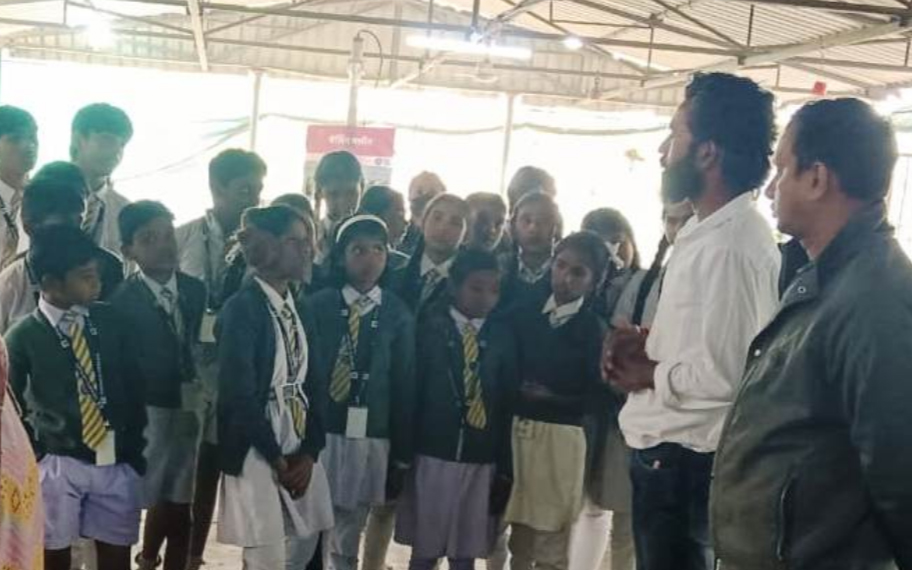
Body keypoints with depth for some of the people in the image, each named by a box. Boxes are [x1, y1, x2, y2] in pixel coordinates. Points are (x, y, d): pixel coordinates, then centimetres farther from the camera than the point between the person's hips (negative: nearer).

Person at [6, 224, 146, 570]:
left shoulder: (109, 321, 2)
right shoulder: (22, 337, -7)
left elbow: (132, 386, 8)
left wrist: (135, 451, 6)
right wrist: (37, 454, -3)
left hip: (117, 463, 3)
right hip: (59, 465, -3)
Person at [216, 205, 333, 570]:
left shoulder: (298, 307, 10)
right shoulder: (242, 308, -13)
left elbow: (311, 383, 9)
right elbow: (238, 396, -17)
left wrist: (309, 453, -3)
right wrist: (277, 459, -10)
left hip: (300, 453, 7)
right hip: (258, 455, -7)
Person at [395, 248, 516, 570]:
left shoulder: (502, 335, 4)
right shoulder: (430, 326, -1)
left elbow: (508, 401, 3)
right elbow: (411, 388, -2)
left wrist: (505, 468, 0)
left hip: (481, 460, 2)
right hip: (431, 453, -1)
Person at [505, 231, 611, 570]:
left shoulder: (593, 329, -4)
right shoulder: (525, 315, 6)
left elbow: (604, 398, -8)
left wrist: (554, 400, -12)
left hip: (561, 437, -3)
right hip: (518, 430, 4)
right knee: (520, 537, 12)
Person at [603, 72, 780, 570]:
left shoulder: (732, 246, -23)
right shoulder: (707, 230, 9)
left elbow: (722, 376, -28)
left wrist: (650, 376, -12)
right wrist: (650, 346, 2)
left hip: (683, 465, -9)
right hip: (666, 454, 10)